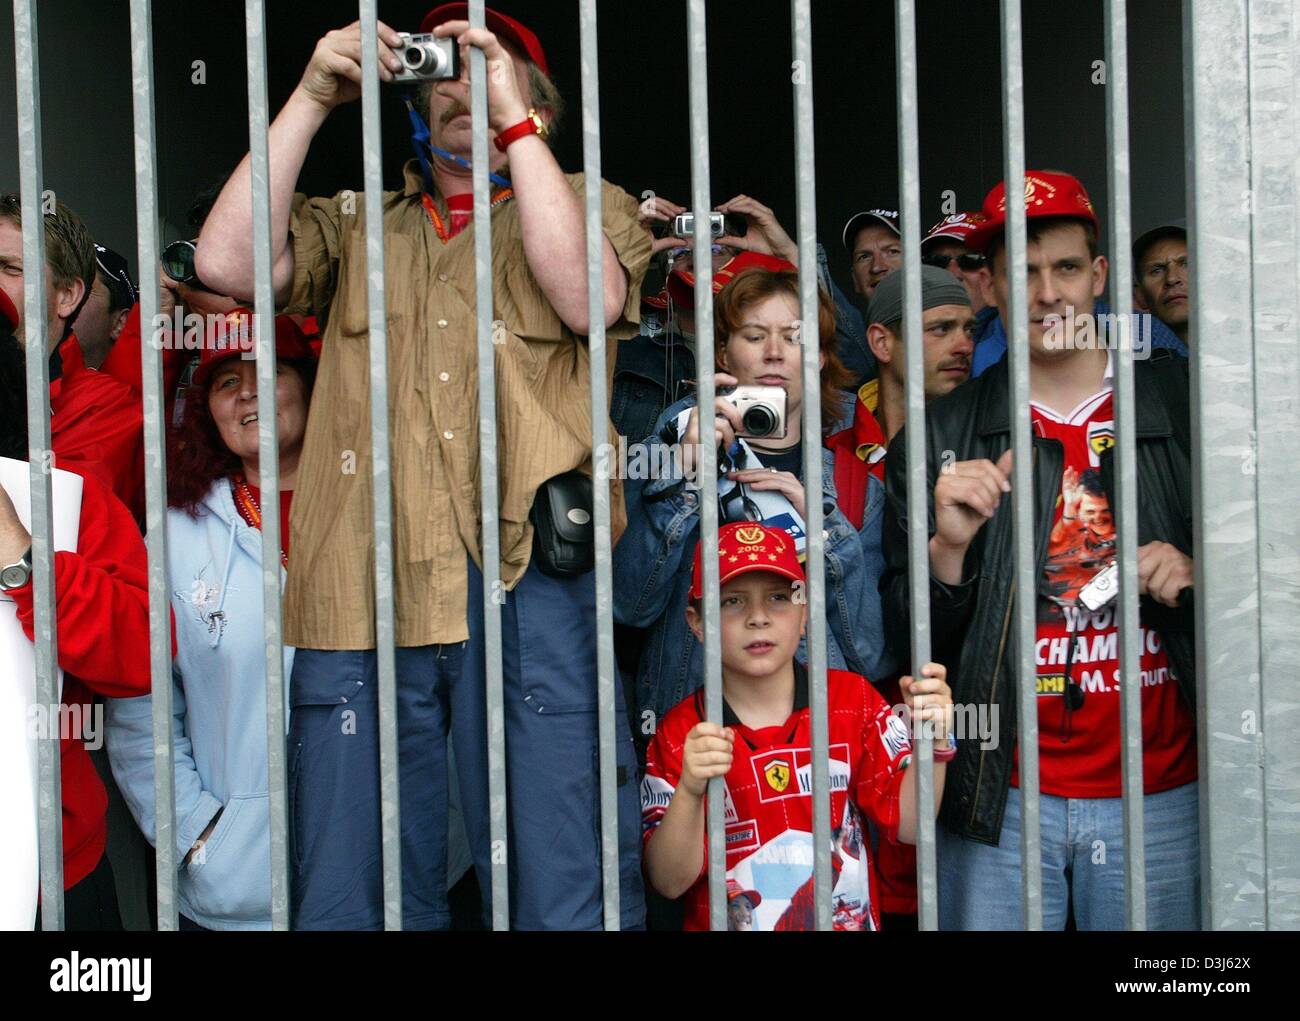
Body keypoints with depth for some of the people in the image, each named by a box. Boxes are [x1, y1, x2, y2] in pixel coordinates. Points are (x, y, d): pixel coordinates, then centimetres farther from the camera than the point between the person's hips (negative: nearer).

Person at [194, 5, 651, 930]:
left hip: (527, 583, -2)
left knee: (562, 887, -1)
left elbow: (588, 299, -6)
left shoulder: (588, 203, 17)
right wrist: (311, 99, 3)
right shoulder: (356, 223, 22)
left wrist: (512, 121, -6)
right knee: (352, 897, 6)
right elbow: (229, 264, 4)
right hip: (362, 590, 2)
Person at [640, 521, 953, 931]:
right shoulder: (680, 733, -2)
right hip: (731, 920, -1)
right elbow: (671, 882, -6)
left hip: (852, 920, 1)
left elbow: (909, 825, 1)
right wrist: (690, 792, -20)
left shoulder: (853, 699, 4)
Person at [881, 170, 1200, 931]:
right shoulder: (942, 436, 2)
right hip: (1003, 800, 0)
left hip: (1158, 796, 1)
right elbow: (911, 634, 2)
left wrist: (1191, 572, -10)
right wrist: (949, 546, -16)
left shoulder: (1183, 403, 2)